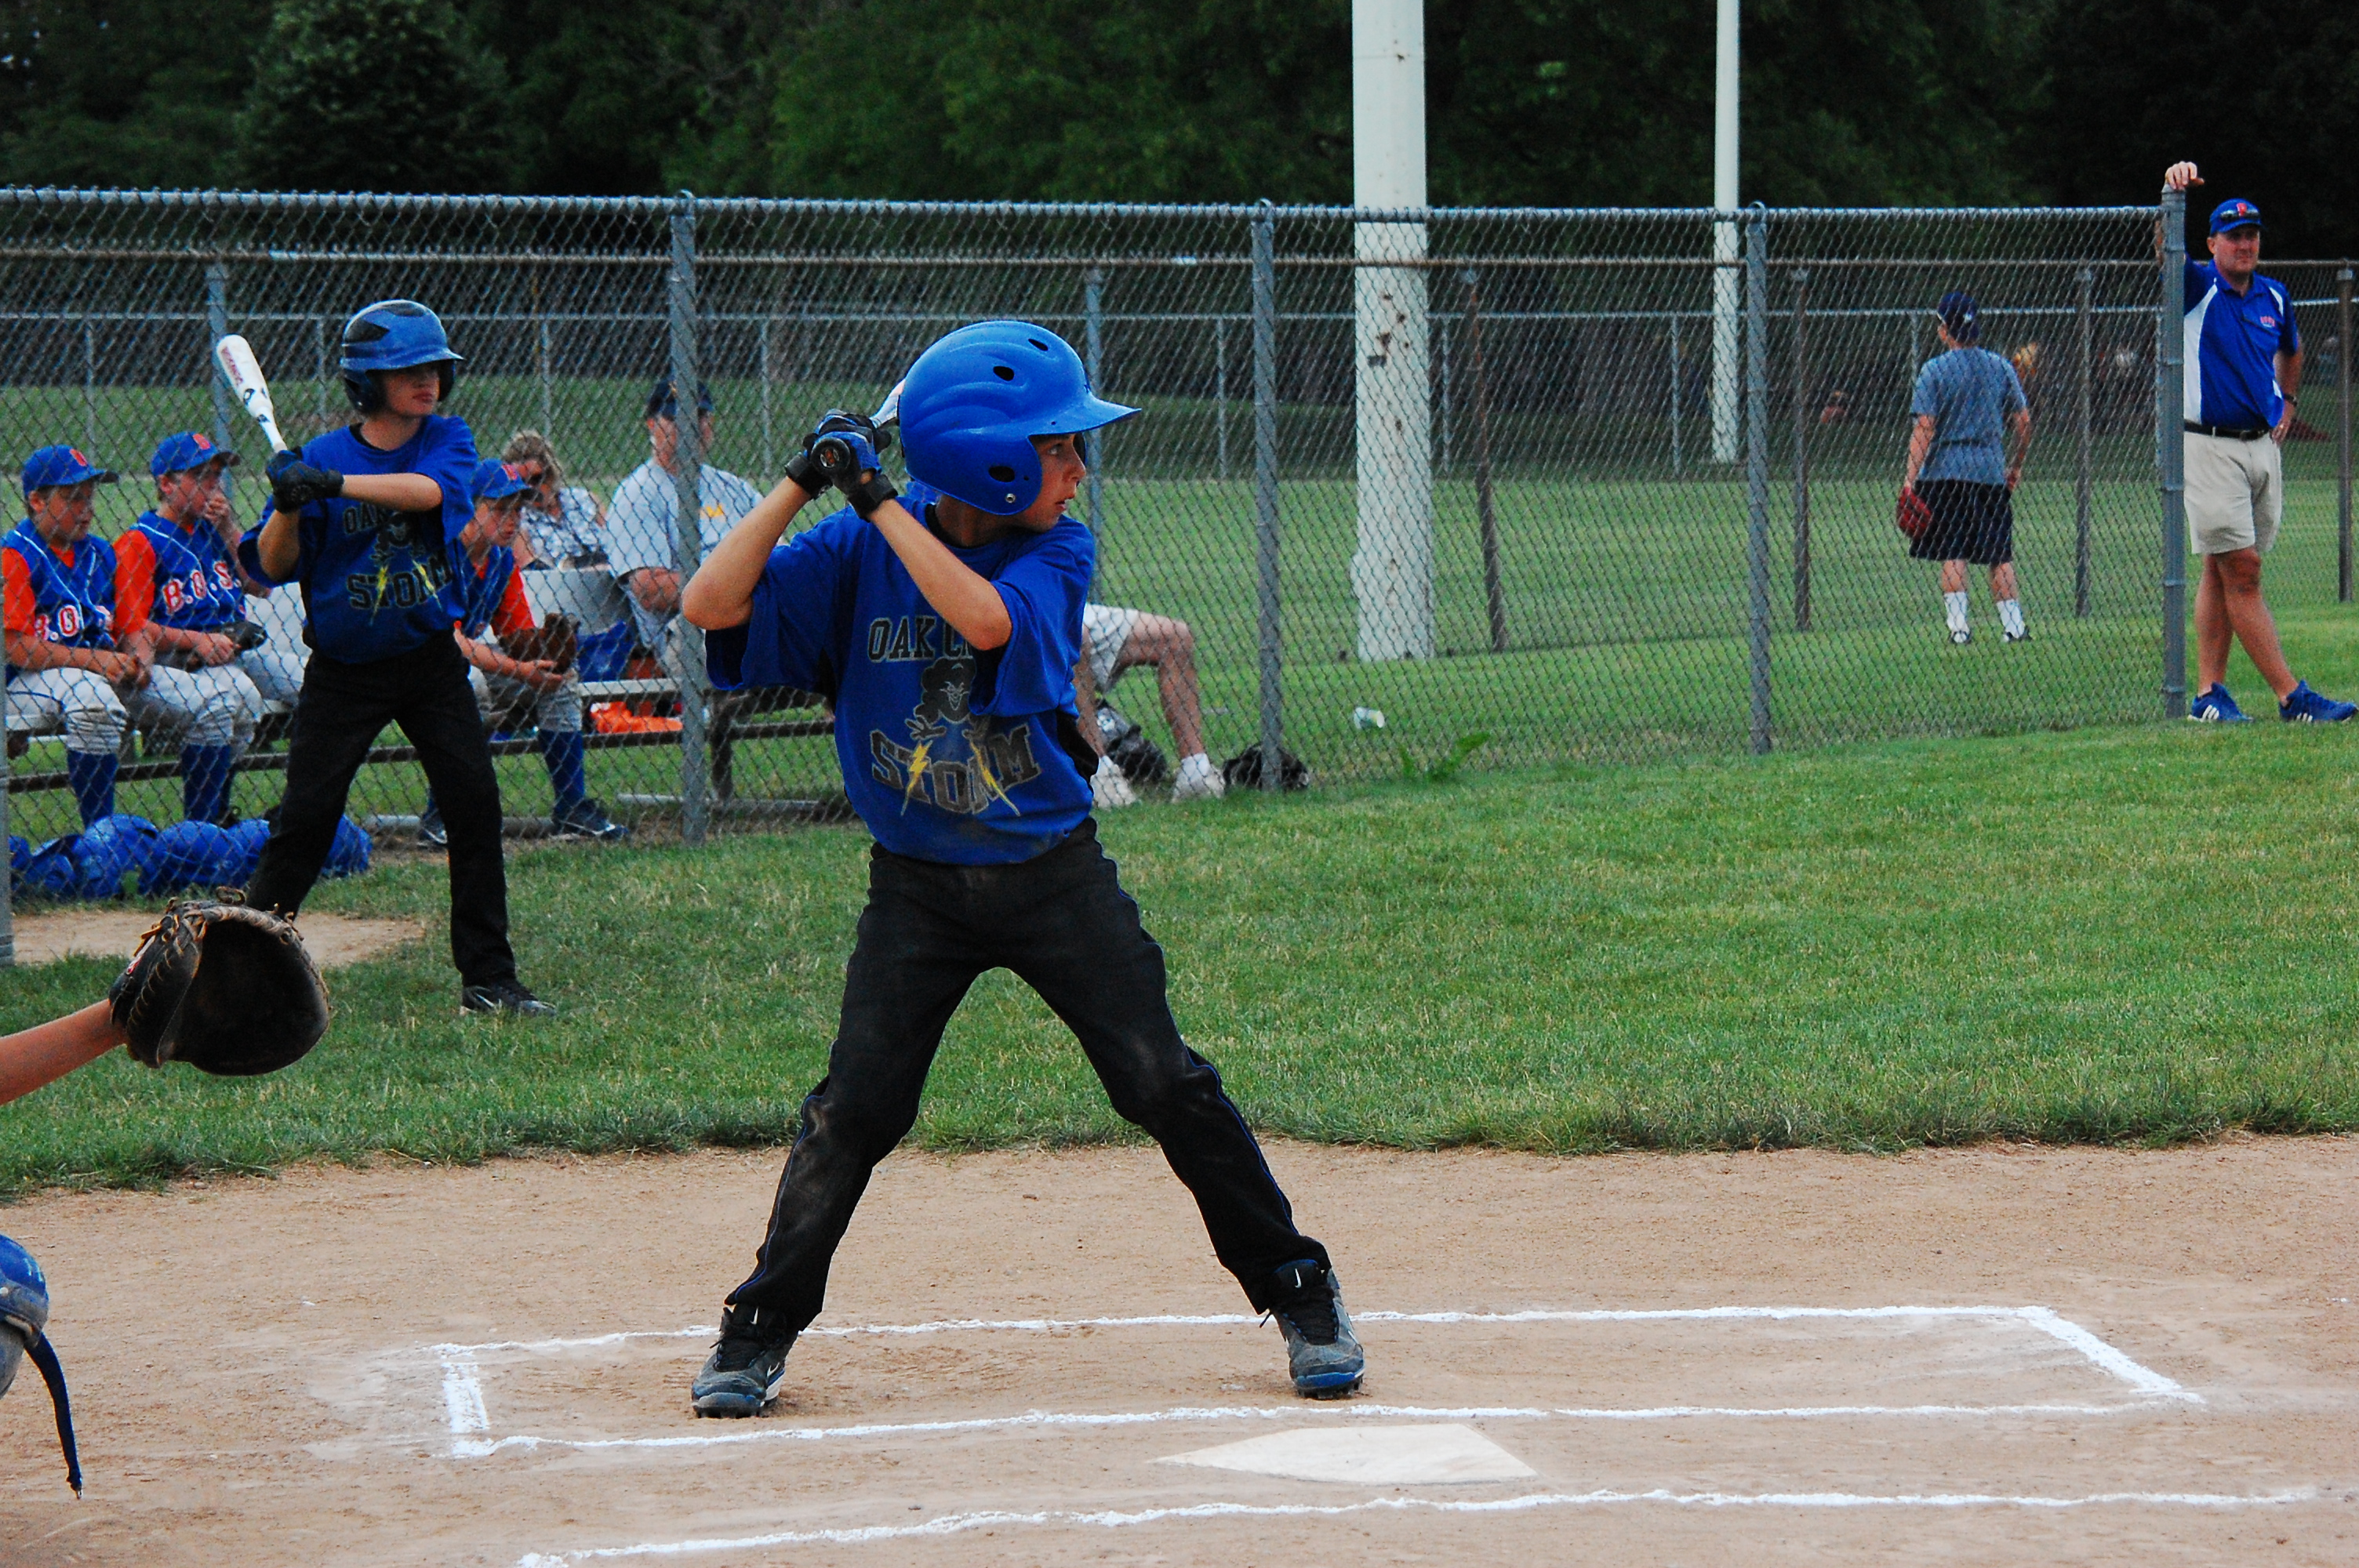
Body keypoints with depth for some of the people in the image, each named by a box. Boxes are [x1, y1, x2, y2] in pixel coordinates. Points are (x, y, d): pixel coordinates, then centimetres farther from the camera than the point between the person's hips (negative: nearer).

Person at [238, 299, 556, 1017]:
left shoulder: (448, 439, 0)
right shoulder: (321, 457, -4)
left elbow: (426, 490, -24)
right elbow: (274, 567, -6)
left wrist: (333, 485, -35)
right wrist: (289, 506, -26)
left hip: (430, 661, 2)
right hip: (343, 669, -2)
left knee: (475, 803, -4)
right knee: (304, 816, -6)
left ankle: (488, 979, 2)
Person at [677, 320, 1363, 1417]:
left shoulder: (1057, 555, -6)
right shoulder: (858, 553, -6)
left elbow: (984, 618, -27)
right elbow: (711, 605, -15)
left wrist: (877, 499, -24)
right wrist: (805, 483, -19)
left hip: (1054, 873, 0)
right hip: (917, 889, 0)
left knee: (1168, 1086, -3)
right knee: (855, 1108, -6)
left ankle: (1299, 1293, 10)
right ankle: (759, 1332, 8)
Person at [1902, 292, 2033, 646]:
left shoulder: (1935, 370, -5)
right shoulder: (2000, 367, 7)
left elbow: (1925, 427, -11)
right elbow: (2023, 422, 7)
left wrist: (1912, 476, -11)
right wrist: (2016, 465, 20)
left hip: (1946, 469, -3)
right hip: (1992, 470, 3)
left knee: (1952, 554, 0)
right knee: (2000, 554, 9)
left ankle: (1959, 625, -7)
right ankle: (2014, 625, 7)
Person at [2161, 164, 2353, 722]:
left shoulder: (2274, 296, 11)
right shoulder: (2199, 286, -5)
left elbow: (2290, 348, 31)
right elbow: (2165, 248, -25)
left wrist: (2287, 402, 21)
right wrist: (2175, 191, -41)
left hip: (2263, 444, 6)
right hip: (2209, 444, -6)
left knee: (2222, 572, 8)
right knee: (2241, 567, -9)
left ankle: (2209, 692, 11)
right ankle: (2292, 696, -12)